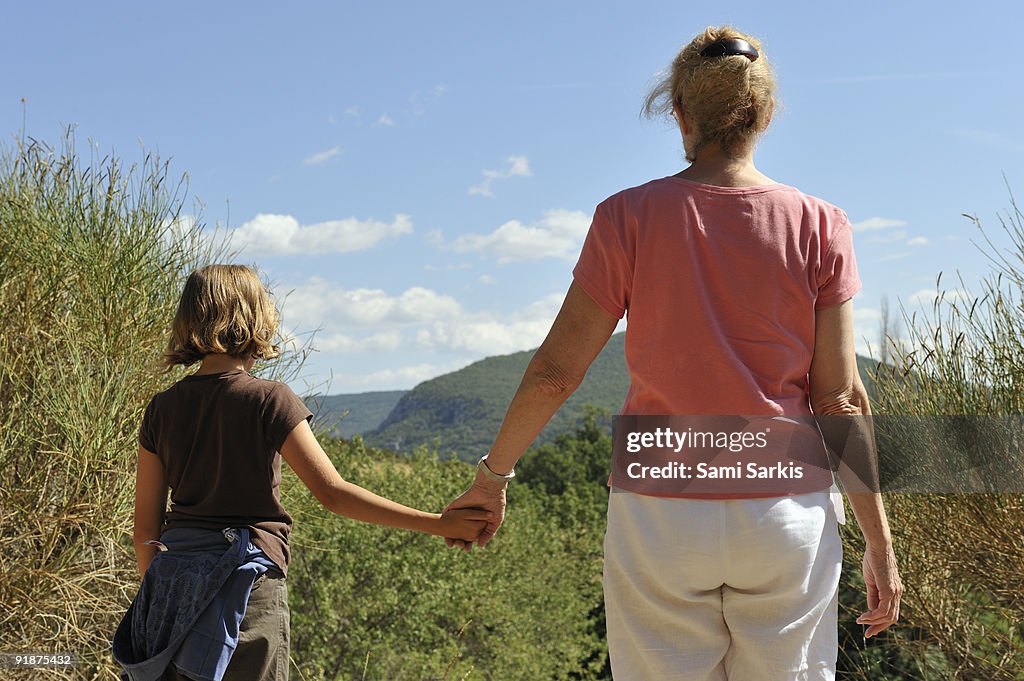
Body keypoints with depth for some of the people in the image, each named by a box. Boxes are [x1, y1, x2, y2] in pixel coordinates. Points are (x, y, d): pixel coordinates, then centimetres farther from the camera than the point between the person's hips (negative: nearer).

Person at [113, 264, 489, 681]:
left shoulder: (162, 408, 5)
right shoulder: (269, 401, -9)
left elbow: (145, 526, 8)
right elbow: (332, 493, -14)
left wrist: (157, 593, 21)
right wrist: (437, 523, -12)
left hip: (174, 579, 5)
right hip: (245, 581, -5)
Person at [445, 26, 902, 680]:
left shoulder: (630, 218, -4)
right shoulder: (819, 227, -2)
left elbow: (555, 371, -2)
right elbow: (841, 397, -3)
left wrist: (493, 473, 13)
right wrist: (880, 541, 4)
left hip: (660, 521, -1)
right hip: (787, 522, 1)